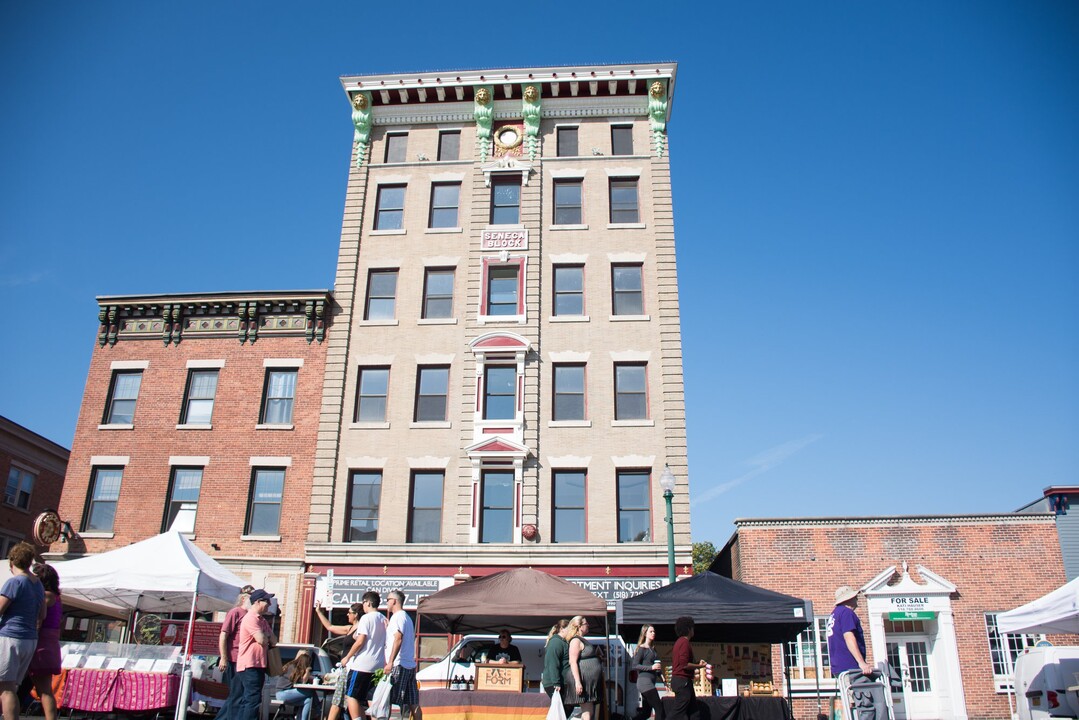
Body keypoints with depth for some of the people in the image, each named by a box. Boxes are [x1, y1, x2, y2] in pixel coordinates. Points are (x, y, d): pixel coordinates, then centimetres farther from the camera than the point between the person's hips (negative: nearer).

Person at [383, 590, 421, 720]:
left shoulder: (397, 616, -7)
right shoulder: (408, 618, 22)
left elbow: (398, 639, -19)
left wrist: (390, 662, -23)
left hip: (399, 665, -9)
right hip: (410, 665, 9)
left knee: (394, 703, -8)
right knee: (413, 703, 6)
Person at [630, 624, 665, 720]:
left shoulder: (652, 649, 16)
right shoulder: (642, 648, -7)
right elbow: (634, 665, -14)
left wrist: (659, 669, 8)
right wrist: (651, 667, -21)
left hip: (650, 682, 9)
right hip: (644, 681, -9)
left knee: (646, 712, 10)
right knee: (659, 708, -10)